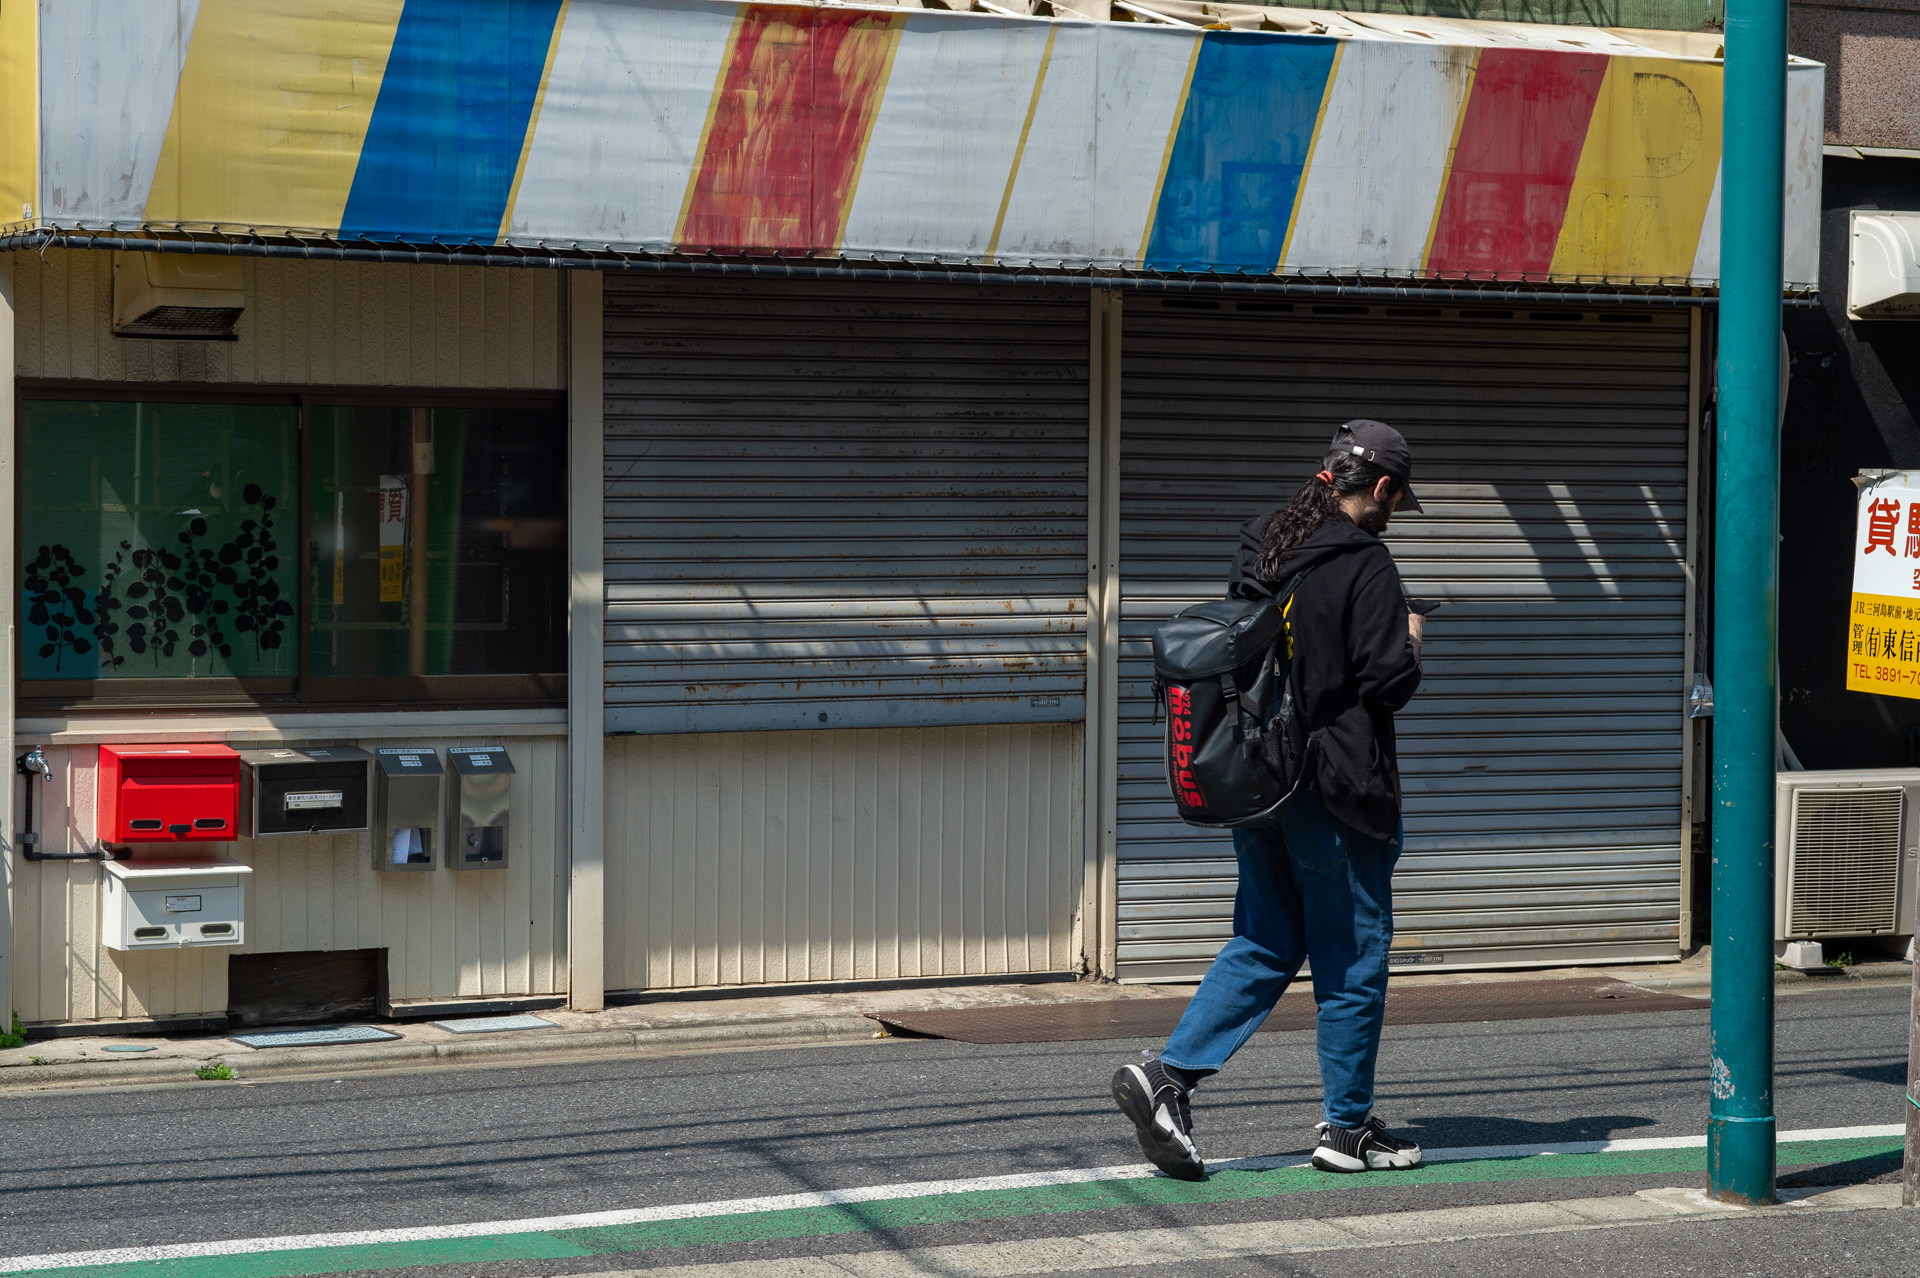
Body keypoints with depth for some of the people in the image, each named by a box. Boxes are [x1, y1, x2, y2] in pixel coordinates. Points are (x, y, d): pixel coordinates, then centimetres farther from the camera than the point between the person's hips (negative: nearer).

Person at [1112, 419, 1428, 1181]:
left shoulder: (1259, 550, 10)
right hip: (1336, 790, -7)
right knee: (1352, 959, 5)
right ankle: (1347, 1128, 13)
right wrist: (1412, 642, 4)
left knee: (1265, 945, 14)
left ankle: (1168, 1076, 1)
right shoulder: (1363, 563, -14)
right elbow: (1388, 681, -16)